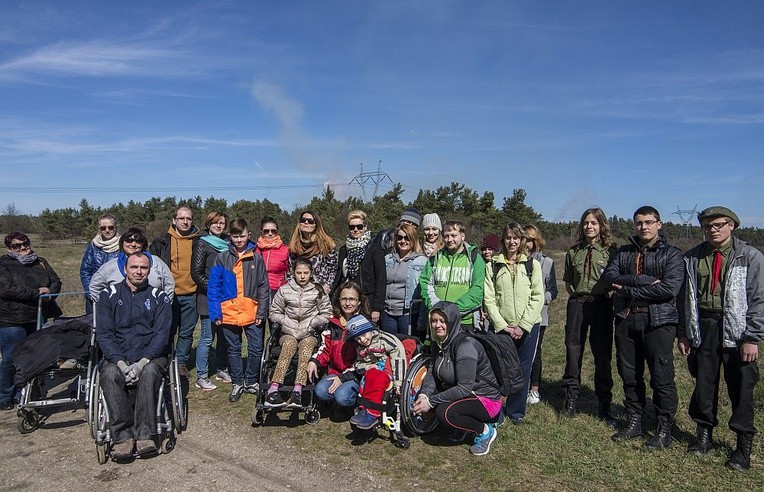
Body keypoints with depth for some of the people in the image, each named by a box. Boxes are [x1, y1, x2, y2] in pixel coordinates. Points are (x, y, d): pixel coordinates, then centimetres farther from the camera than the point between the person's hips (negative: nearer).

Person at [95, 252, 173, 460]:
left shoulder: (159, 297, 8)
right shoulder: (109, 295, 10)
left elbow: (162, 334, -2)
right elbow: (103, 333, 1)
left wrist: (143, 362, -18)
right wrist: (120, 363, -15)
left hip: (150, 356, -1)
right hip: (118, 357, 1)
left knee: (149, 373, -34)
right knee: (109, 375, -31)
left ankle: (144, 434, -31)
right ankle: (123, 435, -29)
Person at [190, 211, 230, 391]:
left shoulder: (227, 243, 13)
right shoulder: (202, 244, -4)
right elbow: (196, 273, -9)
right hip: (208, 299, -6)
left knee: (224, 335, 12)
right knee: (207, 337, -3)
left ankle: (221, 370, 26)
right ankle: (201, 377, 6)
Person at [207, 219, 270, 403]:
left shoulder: (256, 258, 1)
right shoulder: (222, 258, 1)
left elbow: (263, 287, 1)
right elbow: (213, 287, 0)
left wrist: (262, 312, -6)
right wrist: (215, 313, -6)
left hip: (252, 314, 0)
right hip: (229, 313, 0)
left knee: (256, 349, 5)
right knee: (234, 350, 13)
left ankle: (251, 382, 23)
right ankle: (237, 383, 27)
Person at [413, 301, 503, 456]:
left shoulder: (465, 345, -26)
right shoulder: (438, 342, 1)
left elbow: (464, 388, -29)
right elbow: (432, 372, -4)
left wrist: (430, 402, -28)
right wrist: (423, 395, -24)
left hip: (486, 399, -8)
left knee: (443, 412, -29)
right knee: (427, 397, -9)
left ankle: (485, 431, -4)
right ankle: (460, 427, 13)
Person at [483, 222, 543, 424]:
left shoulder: (532, 265, 5)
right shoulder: (494, 266, 5)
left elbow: (538, 298, -1)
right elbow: (489, 298, -1)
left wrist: (523, 326, -9)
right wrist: (502, 325, -9)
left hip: (527, 326, 0)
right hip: (501, 326, 0)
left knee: (523, 370, 5)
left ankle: (516, 411, 20)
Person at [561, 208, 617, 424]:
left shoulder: (610, 251, 0)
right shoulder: (574, 252, 9)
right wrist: (576, 295, 6)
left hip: (601, 305, -2)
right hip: (577, 304, 2)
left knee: (603, 356, 3)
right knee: (573, 352, 5)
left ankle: (604, 405, 15)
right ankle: (571, 398, 18)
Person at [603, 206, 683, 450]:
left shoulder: (671, 254, 0)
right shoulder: (624, 252, 12)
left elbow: (670, 288, -15)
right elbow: (609, 275, -5)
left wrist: (629, 290, -12)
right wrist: (644, 280, -17)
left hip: (658, 320, -4)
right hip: (626, 319, 4)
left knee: (662, 378, 0)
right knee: (629, 375, 12)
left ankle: (664, 430, 14)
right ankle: (633, 422, 26)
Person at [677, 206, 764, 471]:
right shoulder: (692, 258, 8)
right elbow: (684, 297, 11)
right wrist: (683, 333, 7)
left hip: (736, 331, -3)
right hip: (701, 329, 3)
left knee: (741, 388, 4)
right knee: (703, 383, 11)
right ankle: (704, 434, 28)